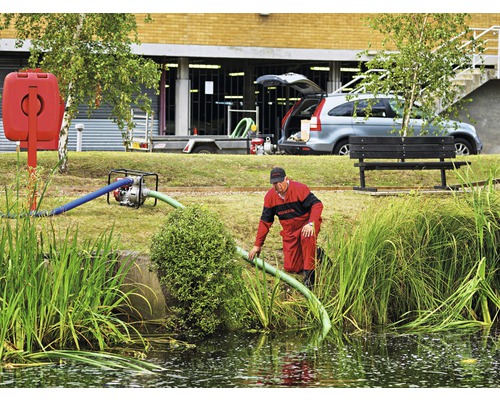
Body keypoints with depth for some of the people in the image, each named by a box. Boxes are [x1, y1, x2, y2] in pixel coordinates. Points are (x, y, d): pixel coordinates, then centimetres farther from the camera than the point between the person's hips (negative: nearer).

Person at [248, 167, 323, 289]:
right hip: (290, 232, 5)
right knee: (290, 268, 0)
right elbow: (265, 221, 4)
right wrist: (257, 245, 4)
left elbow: (317, 204, -22)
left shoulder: (300, 189, -18)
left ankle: (309, 275, -32)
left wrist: (311, 223, -38)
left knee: (307, 237, -42)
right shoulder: (270, 197, -3)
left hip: (306, 225, -5)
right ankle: (316, 255, 28)